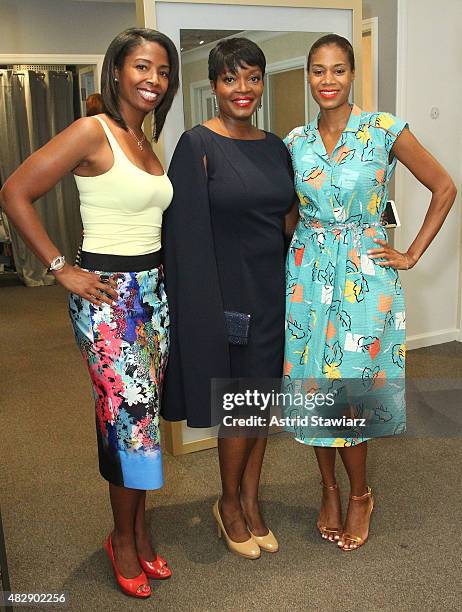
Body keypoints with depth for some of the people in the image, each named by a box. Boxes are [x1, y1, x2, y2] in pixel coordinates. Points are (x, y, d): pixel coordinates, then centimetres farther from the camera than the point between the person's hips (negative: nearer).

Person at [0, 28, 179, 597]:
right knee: (131, 414, -3)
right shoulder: (92, 132, -11)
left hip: (152, 288, 8)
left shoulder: (146, 143, 13)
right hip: (106, 291, -7)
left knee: (141, 413, 13)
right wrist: (62, 269, -14)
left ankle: (138, 527, 29)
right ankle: (124, 537, 19)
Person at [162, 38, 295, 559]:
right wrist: (210, 307, -18)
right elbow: (188, 234, -13)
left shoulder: (275, 146, 9)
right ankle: (229, 504, 27)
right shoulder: (197, 145, -9)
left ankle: (251, 503, 30)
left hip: (271, 291, 6)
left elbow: (284, 219, 14)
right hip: (227, 291, -6)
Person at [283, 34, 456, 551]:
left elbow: (444, 188, 0)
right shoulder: (295, 141, 7)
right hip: (308, 273, 3)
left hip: (364, 273, -3)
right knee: (315, 382, 7)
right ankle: (330, 490, 28)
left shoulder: (383, 130, -4)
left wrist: (412, 254, -2)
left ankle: (359, 494, 24)